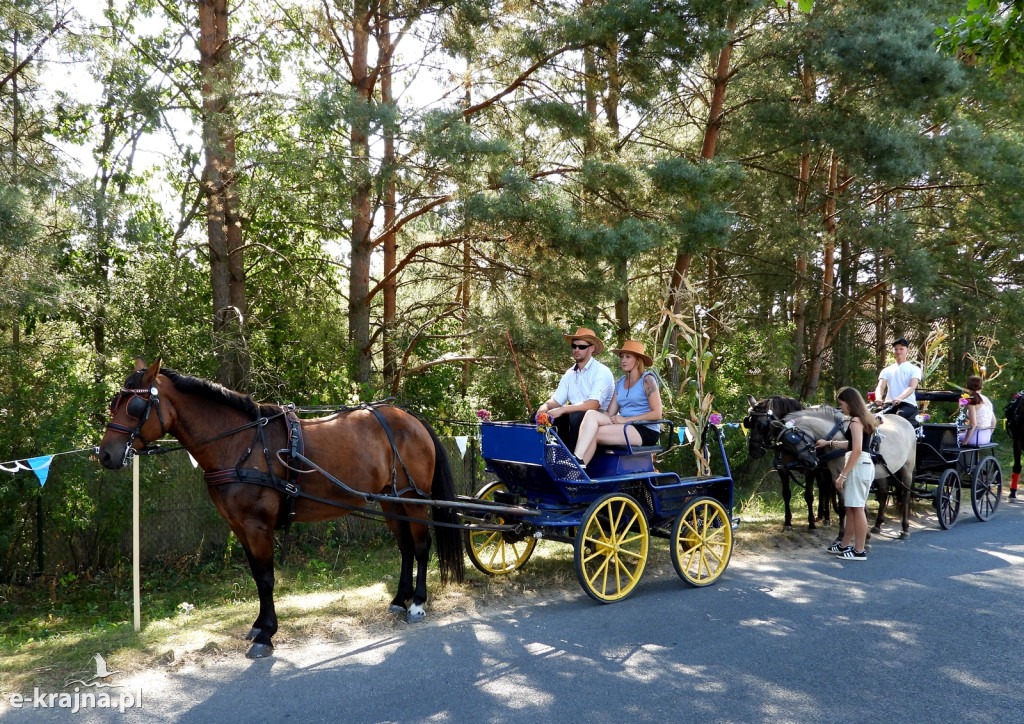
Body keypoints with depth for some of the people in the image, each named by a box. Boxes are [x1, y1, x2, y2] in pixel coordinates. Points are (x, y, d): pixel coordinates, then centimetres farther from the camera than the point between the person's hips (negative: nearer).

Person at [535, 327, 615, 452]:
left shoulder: (602, 372, -10)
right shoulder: (569, 374, 12)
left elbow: (593, 405, -23)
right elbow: (556, 400, 8)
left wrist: (562, 410, -28)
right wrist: (545, 406, -16)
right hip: (573, 418, 7)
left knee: (577, 416, -36)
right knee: (542, 414, -9)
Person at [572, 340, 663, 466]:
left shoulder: (647, 379, -1)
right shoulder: (620, 383, 18)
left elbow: (657, 414, -9)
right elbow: (610, 413, 11)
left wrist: (626, 419, -14)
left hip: (646, 431, -6)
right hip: (625, 428, 6)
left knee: (594, 433, -24)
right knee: (591, 414, -21)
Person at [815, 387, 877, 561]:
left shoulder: (856, 421, -14)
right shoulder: (864, 419, 15)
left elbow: (857, 450, -22)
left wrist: (842, 475, -21)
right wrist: (829, 443, 28)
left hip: (858, 466, -10)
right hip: (864, 464, 10)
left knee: (857, 508, -4)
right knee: (851, 507, 16)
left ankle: (859, 551, 1)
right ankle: (844, 545, 24)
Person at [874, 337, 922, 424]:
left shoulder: (914, 369, 10)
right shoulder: (887, 370, 20)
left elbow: (912, 387, -7)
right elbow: (880, 386, 4)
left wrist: (900, 398, -29)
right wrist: (879, 398, -22)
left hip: (908, 404, -3)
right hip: (889, 404, 3)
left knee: (900, 415, -35)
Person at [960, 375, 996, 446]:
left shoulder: (972, 400, -13)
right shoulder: (987, 400, 10)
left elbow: (973, 424, -19)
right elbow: (993, 422, 13)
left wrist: (965, 442, -16)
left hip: (976, 437, -8)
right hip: (987, 438, 8)